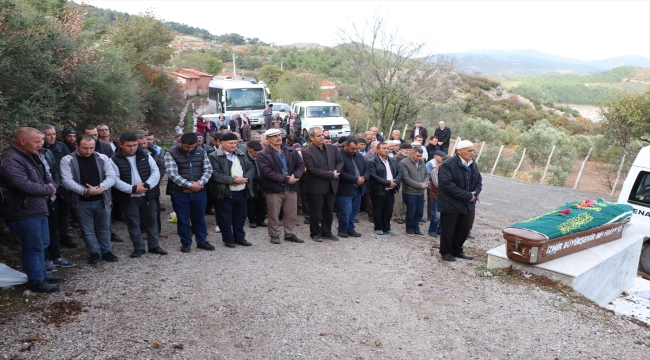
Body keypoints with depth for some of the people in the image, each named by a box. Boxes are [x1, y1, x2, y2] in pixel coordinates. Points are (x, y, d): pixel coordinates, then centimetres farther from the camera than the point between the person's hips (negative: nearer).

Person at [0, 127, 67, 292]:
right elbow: (25, 185, -30)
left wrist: (51, 185, -3)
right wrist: (49, 189, -14)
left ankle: (42, 274, 32)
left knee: (42, 244, 19)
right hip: (23, 213, -10)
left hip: (37, 209, 10)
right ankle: (36, 281, 14)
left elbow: (45, 175, 21)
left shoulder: (31, 156, 11)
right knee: (33, 247, 0)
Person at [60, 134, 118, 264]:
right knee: (88, 230, 10)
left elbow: (111, 177, -6)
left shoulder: (103, 158, -2)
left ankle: (106, 251, 28)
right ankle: (94, 252, 24)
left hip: (102, 200, 1)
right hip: (81, 202, -1)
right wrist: (85, 191, -25)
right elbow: (67, 181, -15)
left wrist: (99, 188, -22)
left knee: (104, 228, 14)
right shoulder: (68, 160, -7)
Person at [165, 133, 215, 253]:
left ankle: (202, 241, 28)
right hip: (179, 192, -3)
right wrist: (190, 185, -20)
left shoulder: (201, 152, 2)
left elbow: (208, 170, 1)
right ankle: (186, 243, 23)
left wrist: (199, 183, -16)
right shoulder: (171, 153, -9)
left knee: (199, 218, 14)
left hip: (199, 191, 3)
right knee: (183, 219, 8)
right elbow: (172, 174, -17)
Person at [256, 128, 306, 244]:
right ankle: (274, 235, 21)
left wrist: (294, 176, -12)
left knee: (291, 214, 12)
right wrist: (286, 179, -19)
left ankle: (290, 234, 26)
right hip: (274, 189, -4)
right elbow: (268, 172, -18)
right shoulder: (263, 155, -8)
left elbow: (301, 165, 7)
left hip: (291, 188, 5)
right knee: (274, 215, 6)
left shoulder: (291, 151, 9)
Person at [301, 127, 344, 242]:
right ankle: (315, 233, 21)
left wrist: (336, 171, -10)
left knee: (329, 211, 14)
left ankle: (326, 232, 27)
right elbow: (313, 170, -18)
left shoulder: (332, 148, 7)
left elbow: (340, 161, 11)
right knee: (316, 212, 5)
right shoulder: (307, 152, -11)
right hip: (316, 187, -5)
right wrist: (331, 175, -16)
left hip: (331, 186, 5)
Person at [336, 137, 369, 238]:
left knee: (354, 211, 13)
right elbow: (341, 173, -24)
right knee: (345, 212, -4)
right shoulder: (339, 156, -15)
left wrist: (364, 178, -8)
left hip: (358, 189, 7)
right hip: (345, 190, -7)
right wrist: (356, 179, -19)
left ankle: (350, 229, 27)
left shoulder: (359, 156, 11)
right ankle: (342, 230, 15)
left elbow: (367, 169, 14)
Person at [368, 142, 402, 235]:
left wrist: (395, 181, -11)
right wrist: (388, 182, -19)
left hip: (391, 190, 6)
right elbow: (373, 176, -19)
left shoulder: (393, 160, 12)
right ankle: (378, 228, 20)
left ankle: (387, 228, 23)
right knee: (378, 211, 5)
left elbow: (400, 172, 10)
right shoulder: (372, 161, -10)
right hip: (378, 190, -5)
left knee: (389, 210, 10)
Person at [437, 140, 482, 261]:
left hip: (466, 205, 7)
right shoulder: (448, 165, -18)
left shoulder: (473, 164, 7)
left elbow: (479, 181, 14)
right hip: (451, 204, -7)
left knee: (463, 230, 16)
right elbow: (448, 185, -25)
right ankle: (446, 252, 23)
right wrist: (467, 196, -21)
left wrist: (474, 193, -7)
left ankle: (457, 250, 34)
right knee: (448, 230, 5)